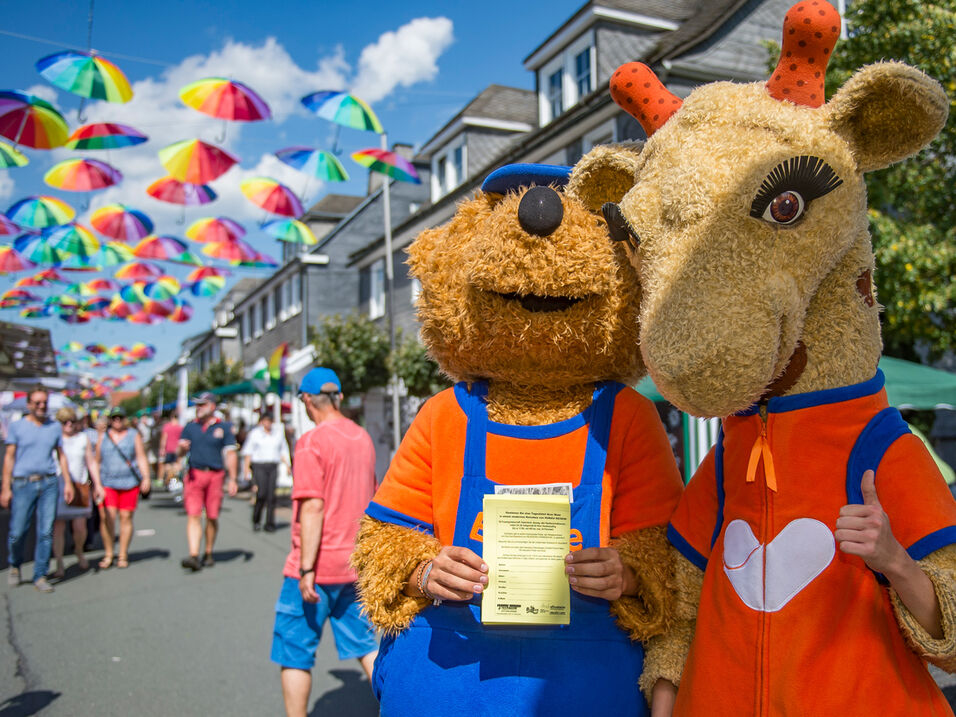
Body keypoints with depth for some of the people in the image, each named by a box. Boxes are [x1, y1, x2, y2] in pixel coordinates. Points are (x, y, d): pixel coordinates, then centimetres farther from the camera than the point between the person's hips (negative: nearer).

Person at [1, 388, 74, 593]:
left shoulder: (54, 427, 12)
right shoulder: (17, 426, 4)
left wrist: (68, 482, 9)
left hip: (49, 484, 2)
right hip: (23, 484, -2)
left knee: (46, 532, 0)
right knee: (17, 532, -2)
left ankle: (40, 576, 10)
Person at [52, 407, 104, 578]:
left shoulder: (83, 438, 9)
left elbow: (91, 462, 13)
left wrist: (98, 485, 8)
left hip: (79, 487, 2)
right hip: (57, 486, -1)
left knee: (80, 526, -3)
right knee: (58, 526, -3)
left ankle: (79, 552, 26)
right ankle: (59, 565, 8)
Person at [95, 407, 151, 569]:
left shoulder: (134, 435, 8)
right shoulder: (103, 436, 12)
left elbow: (142, 458, 3)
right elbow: (97, 461, 15)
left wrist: (146, 478, -8)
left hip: (130, 482, -1)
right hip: (107, 482, 1)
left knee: (126, 517, 0)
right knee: (107, 516, -12)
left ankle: (123, 556, 10)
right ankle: (108, 554, 1)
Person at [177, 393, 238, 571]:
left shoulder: (223, 427, 7)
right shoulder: (190, 427, 13)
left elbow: (230, 454, 4)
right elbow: (179, 452, 10)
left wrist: (232, 479, -2)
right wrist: (182, 447, -15)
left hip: (215, 475, -1)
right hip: (194, 475, 1)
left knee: (212, 517, 5)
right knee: (193, 516, -9)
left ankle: (209, 554, 20)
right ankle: (194, 556, -14)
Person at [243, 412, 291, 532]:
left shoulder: (278, 432, 11)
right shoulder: (255, 433, 4)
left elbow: (283, 450, 16)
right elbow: (248, 450, 5)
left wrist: (288, 465, 7)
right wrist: (247, 466, -6)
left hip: (273, 467, 3)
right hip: (259, 466, -3)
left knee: (271, 495, -4)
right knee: (261, 493, -15)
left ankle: (270, 524, 2)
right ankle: (256, 521, 6)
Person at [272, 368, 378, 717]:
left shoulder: (311, 442, -14)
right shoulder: (363, 438, 7)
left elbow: (312, 507, -20)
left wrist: (307, 568, -17)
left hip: (316, 568, -6)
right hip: (355, 564, 7)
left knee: (294, 650, 8)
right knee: (363, 643, 16)